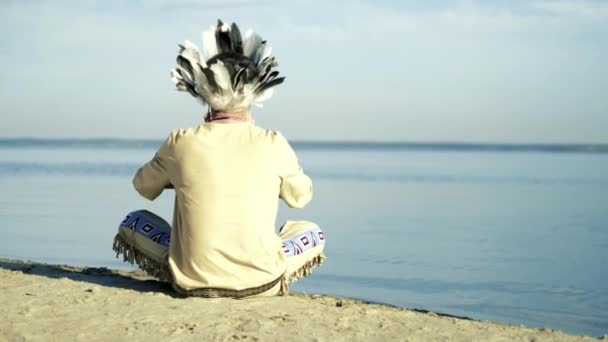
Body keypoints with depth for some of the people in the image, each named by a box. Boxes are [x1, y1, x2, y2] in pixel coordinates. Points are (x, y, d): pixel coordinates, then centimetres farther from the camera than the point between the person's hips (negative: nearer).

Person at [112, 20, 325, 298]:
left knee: (132, 223, 23)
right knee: (313, 234, 28)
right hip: (261, 282, 1)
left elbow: (144, 187, 14)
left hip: (193, 282, 0)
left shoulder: (181, 142, -6)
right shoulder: (273, 144, -7)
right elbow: (301, 196, 12)